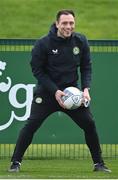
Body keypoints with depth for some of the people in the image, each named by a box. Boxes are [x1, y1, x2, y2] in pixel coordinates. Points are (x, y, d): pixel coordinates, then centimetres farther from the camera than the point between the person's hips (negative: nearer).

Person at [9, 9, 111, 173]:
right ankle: (16, 162, -2)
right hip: (47, 91, -3)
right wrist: (55, 91, -18)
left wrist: (86, 88, -9)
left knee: (89, 123, -4)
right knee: (31, 124, -13)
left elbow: (86, 67, 6)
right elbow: (37, 70, -10)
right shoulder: (43, 44, -13)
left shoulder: (81, 41, -3)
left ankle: (98, 163, 10)